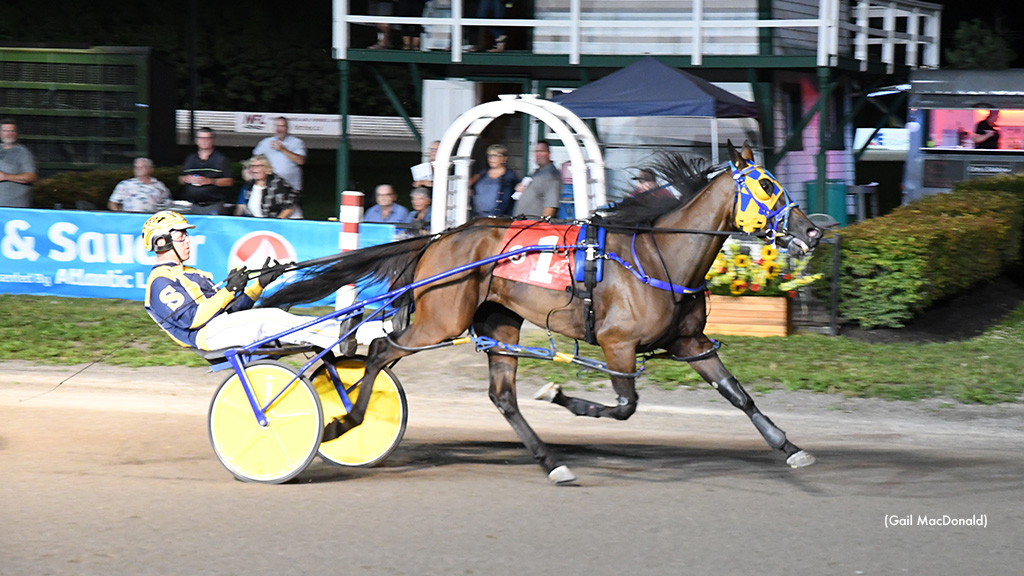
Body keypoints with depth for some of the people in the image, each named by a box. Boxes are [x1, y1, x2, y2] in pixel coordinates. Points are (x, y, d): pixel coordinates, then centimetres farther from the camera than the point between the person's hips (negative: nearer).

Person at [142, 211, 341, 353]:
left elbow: (232, 309, 24)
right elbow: (192, 318, -15)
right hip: (209, 333, -9)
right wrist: (229, 291, -17)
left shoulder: (193, 275, 30)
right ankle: (339, 338, -35)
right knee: (270, 320, -26)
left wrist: (261, 282, 13)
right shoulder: (160, 281, 0)